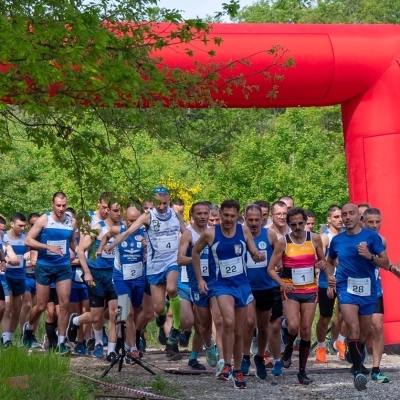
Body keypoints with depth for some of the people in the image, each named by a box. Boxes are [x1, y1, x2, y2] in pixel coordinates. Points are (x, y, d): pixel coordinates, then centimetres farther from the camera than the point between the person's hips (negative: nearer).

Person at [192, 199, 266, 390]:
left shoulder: (244, 231, -3)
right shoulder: (210, 234, -8)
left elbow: (254, 253, 3)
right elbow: (195, 253, 7)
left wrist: (259, 256, -22)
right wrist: (200, 279, 4)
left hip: (242, 284, 3)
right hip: (223, 284, -3)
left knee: (238, 331, 12)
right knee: (228, 322, -27)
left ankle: (237, 370, 27)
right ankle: (227, 365, -13)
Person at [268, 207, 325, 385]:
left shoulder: (314, 238, 0)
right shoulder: (283, 242, -6)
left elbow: (322, 259, 14)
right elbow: (271, 268, -3)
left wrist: (322, 263, -10)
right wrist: (282, 283, -19)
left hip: (310, 290, 2)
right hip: (290, 291, -2)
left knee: (306, 331, 4)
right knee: (293, 326, -21)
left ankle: (302, 371, 14)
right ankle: (289, 348, 13)